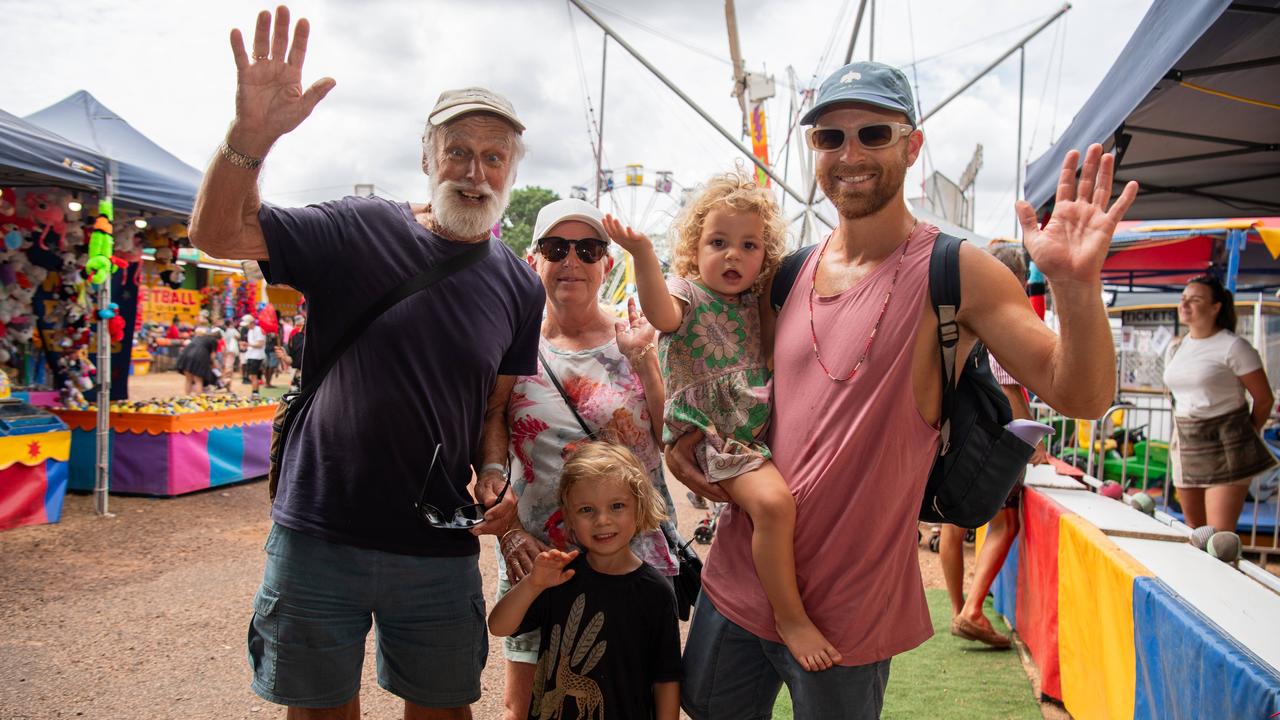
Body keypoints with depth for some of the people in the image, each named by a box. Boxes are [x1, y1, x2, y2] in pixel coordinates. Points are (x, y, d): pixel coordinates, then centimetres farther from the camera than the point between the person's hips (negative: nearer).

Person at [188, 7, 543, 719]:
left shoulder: (520, 287, 3)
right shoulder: (360, 231, -6)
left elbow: (496, 405, 9)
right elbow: (218, 233, -12)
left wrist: (494, 474, -10)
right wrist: (251, 137, -29)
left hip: (441, 548, 2)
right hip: (318, 535, -1)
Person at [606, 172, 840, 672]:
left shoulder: (757, 305, 15)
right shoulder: (688, 294, -3)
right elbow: (661, 313, -27)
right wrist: (643, 256, -43)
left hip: (766, 429, 7)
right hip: (716, 437, -7)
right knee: (773, 501, -28)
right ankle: (790, 617, -10)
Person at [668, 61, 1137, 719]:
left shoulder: (954, 273, -11)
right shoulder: (790, 272, 2)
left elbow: (1081, 398, -15)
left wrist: (1075, 285, -31)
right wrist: (680, 435, -1)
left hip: (849, 612, -4)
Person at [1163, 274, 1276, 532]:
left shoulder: (1233, 347, -9)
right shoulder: (1175, 349, 11)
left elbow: (1264, 399, -4)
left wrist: (1246, 435, 7)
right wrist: (1186, 430, 14)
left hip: (1225, 447, -6)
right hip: (1185, 446, 6)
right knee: (1194, 529, 11)